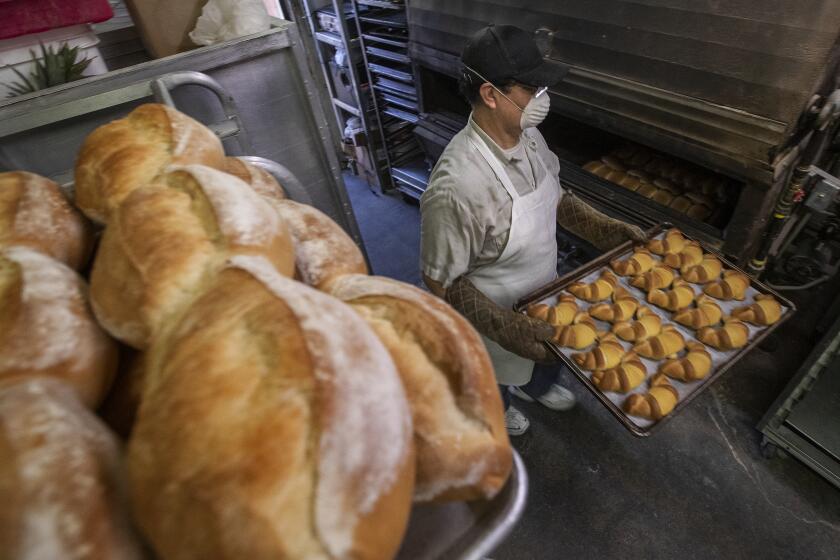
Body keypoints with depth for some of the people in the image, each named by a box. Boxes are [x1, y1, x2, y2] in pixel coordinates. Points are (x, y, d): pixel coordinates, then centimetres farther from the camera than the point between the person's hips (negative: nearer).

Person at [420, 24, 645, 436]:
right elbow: (441, 282, -29)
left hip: (541, 289, 7)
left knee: (536, 356, 34)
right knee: (497, 371, 26)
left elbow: (554, 196, 5)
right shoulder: (456, 186, -39)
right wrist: (508, 329, -32)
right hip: (496, 312, -6)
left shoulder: (528, 136, -13)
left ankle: (532, 385, 68)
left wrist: (606, 229, -4)